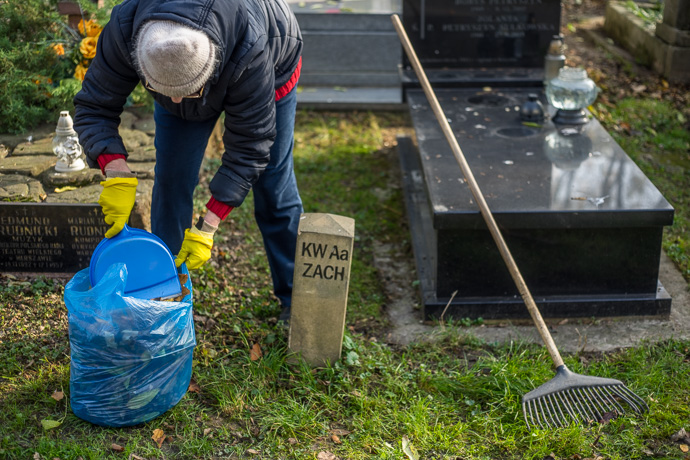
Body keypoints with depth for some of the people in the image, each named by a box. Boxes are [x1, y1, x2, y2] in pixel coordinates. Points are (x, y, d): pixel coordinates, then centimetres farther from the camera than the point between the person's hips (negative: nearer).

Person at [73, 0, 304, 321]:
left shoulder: (248, 51, -46)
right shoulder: (125, 29, -39)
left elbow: (249, 144, -37)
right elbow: (93, 108, -28)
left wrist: (207, 228, -38)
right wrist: (116, 174, -47)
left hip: (272, 70, -3)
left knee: (274, 185, -2)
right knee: (171, 181, -4)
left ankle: (296, 299, 13)